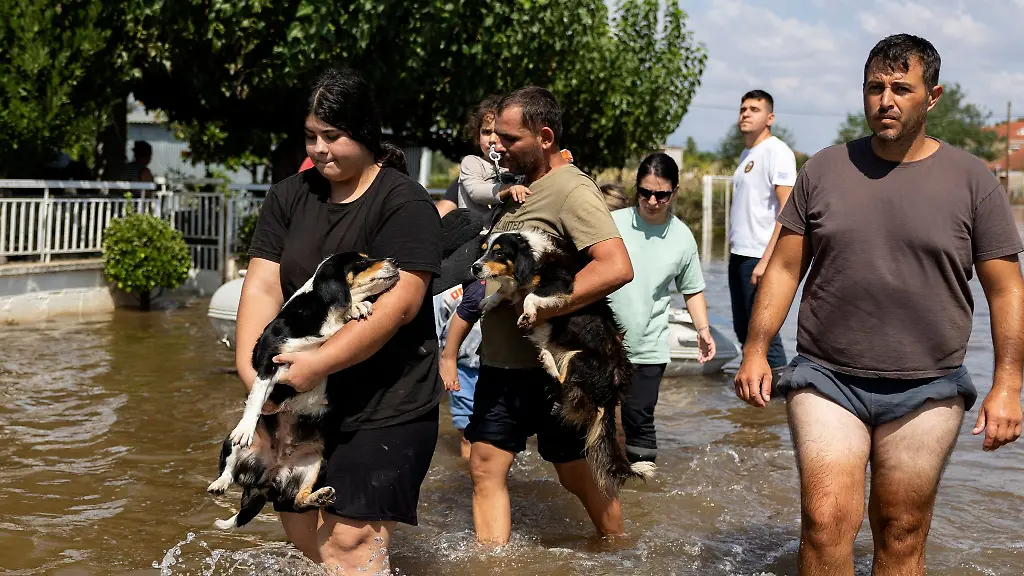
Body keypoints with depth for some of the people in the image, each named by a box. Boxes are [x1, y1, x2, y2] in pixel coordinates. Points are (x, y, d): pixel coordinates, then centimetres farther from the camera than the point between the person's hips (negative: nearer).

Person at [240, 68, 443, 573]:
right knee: (300, 535, 14)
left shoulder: (404, 203, -10)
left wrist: (320, 363, -24)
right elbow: (262, 286, 0)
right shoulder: (288, 198, 8)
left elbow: (399, 304, -19)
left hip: (387, 407, -6)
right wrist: (249, 363, -15)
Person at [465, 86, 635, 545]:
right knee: (485, 468, 5)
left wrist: (541, 309, -28)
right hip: (500, 363, 8)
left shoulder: (572, 190, -16)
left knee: (577, 476, 7)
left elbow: (617, 267, -30)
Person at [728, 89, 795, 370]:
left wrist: (766, 260, -22)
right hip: (739, 254, 9)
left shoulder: (777, 151, -9)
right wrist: (734, 246, 12)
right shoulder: (747, 154, 17)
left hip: (760, 257, -9)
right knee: (743, 330, 14)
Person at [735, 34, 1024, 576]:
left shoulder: (972, 180, 1)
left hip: (926, 390, 0)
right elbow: (784, 268, 9)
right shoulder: (825, 169, 5)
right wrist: (755, 350, 1)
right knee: (826, 523, -10)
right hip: (827, 379, 1)